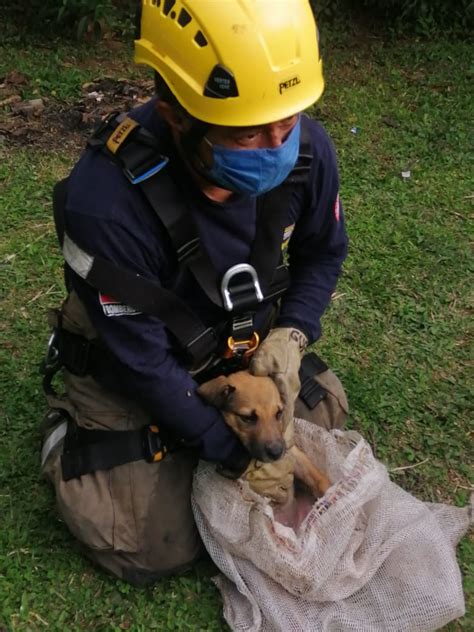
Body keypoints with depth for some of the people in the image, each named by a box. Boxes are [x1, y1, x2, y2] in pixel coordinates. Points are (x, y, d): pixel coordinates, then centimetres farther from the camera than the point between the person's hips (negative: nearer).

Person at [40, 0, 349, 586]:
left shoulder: (305, 149, -22)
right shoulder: (105, 204, -38)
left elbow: (322, 253, 0)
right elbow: (142, 360, -26)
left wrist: (291, 334, -16)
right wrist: (235, 453, -20)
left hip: (241, 349, 5)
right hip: (133, 374, -5)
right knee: (160, 550, -7)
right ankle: (69, 434, 18)